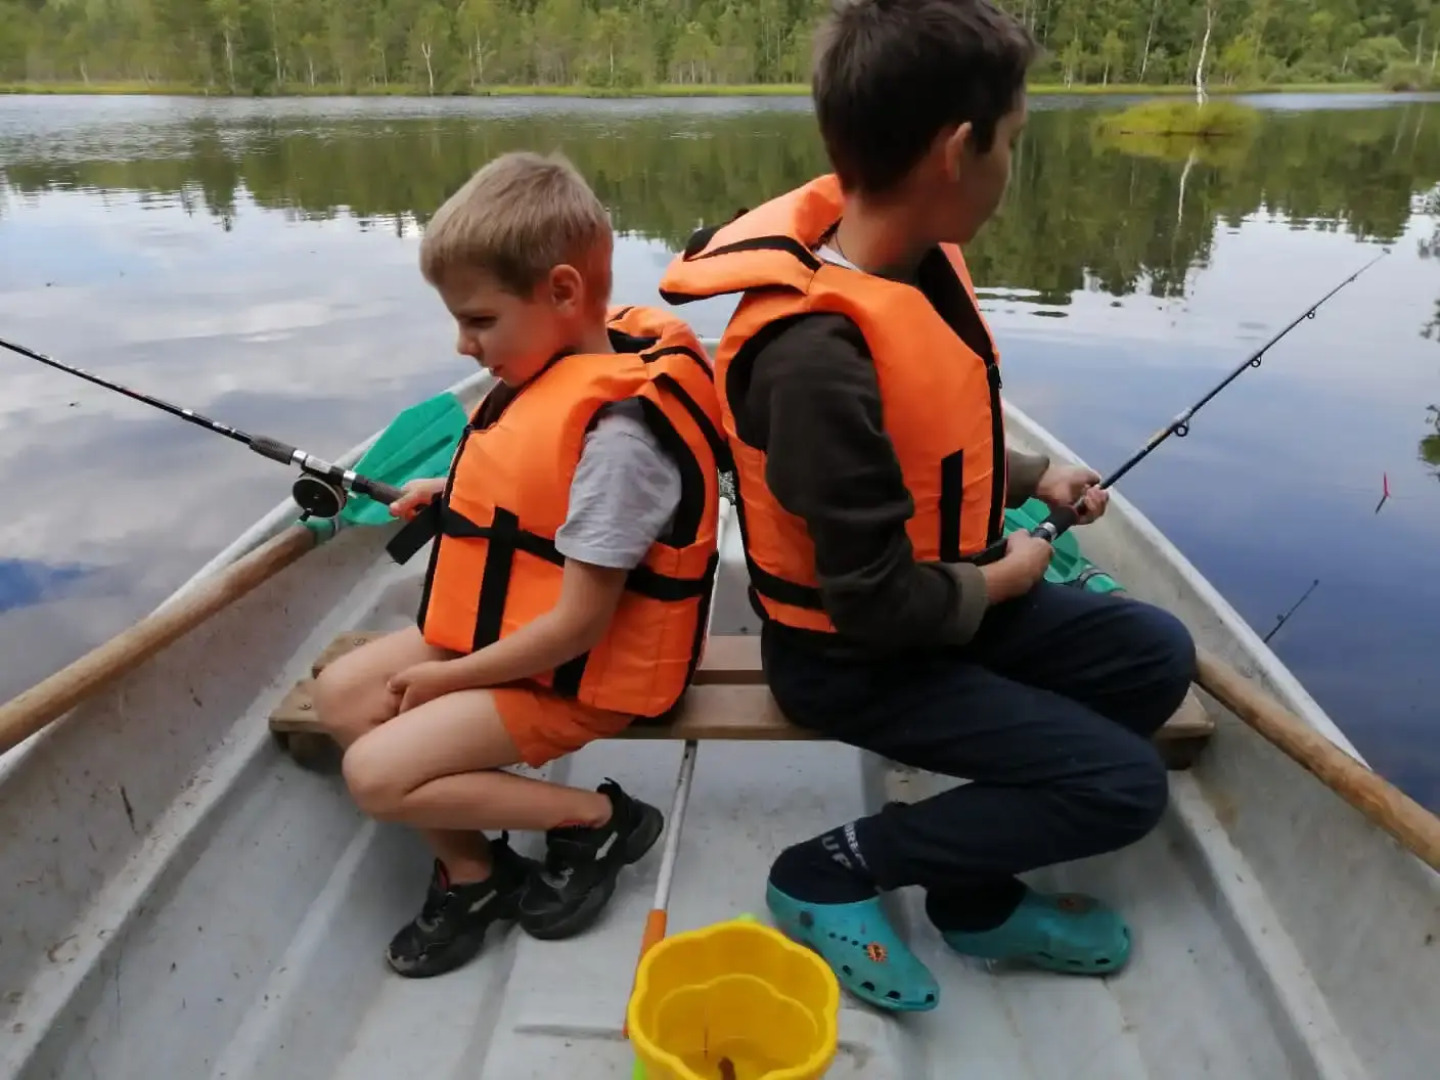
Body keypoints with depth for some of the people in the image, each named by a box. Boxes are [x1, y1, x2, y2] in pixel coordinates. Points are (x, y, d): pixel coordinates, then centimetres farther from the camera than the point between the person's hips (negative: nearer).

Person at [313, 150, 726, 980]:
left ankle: (595, 818, 1)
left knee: (377, 774, -12)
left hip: (574, 673, -10)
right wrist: (453, 496, 4)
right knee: (342, 694, 7)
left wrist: (448, 677, -13)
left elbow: (576, 625, -26)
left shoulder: (617, 429, -30)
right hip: (509, 630, 10)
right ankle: (471, 869, 12)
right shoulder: (567, 364, 0)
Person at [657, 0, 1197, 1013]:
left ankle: (977, 893, 11)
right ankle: (834, 870, 2)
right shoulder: (818, 354, -33)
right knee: (1121, 786, -7)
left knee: (1156, 655, 7)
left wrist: (1031, 475, 6)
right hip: (857, 654, -9)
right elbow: (876, 601, -27)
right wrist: (1003, 582, -11)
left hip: (938, 597, 9)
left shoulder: (920, 257, -4)